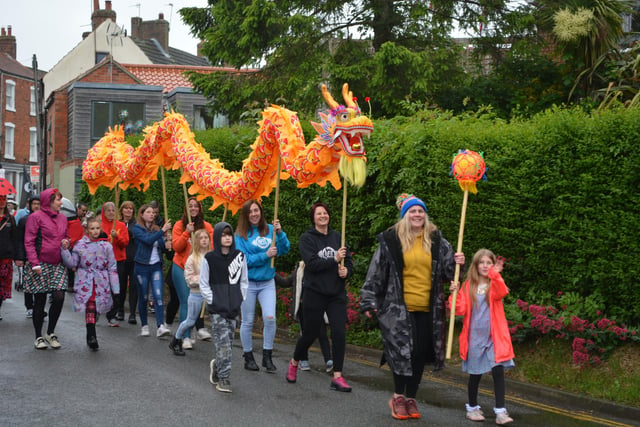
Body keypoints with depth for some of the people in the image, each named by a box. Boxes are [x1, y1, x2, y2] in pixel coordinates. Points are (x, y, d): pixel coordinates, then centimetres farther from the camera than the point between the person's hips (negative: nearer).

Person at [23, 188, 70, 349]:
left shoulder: (62, 218, 12)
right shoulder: (36, 217, -6)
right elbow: (29, 242, -9)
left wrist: (66, 242, 2)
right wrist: (34, 263, -16)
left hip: (58, 265, 5)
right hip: (41, 265, -5)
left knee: (59, 297, -7)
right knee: (40, 301, 2)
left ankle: (51, 333, 12)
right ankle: (39, 337, 14)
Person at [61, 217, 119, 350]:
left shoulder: (106, 246, 5)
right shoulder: (80, 245, 3)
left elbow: (112, 268, 6)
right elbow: (72, 264, 4)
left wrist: (115, 289, 3)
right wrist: (65, 249, -9)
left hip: (101, 283, 2)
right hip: (85, 282, -2)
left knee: (94, 309, 6)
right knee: (90, 307, -15)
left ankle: (90, 336, 20)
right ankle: (92, 336, -19)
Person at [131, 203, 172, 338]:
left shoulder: (156, 229, 11)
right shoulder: (137, 229, -4)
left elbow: (162, 246, 13)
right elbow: (148, 240, -20)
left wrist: (166, 245, -8)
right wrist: (162, 231, -22)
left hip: (156, 267, 3)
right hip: (142, 267, -3)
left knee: (158, 296, -9)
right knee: (143, 297, 5)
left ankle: (160, 327, -16)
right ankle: (144, 326, 19)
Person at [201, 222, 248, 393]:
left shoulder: (239, 257, 5)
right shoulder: (209, 259, -3)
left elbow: (244, 281, 12)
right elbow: (203, 284, 1)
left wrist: (240, 300, 4)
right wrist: (212, 301, -6)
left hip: (234, 308, 3)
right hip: (217, 308, -3)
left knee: (228, 341, 6)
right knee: (223, 342, -9)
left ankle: (217, 365, 31)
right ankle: (223, 378, -2)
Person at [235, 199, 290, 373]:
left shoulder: (270, 230, 2)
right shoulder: (241, 234, -5)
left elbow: (284, 250, -4)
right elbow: (243, 259, -11)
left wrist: (280, 233, -18)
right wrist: (265, 256, -19)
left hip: (267, 282, 2)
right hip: (248, 283, -1)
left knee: (270, 318, -11)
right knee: (247, 322, 7)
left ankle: (267, 356, 4)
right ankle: (248, 357, 23)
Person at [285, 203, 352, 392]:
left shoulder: (337, 237, 9)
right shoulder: (307, 238, -3)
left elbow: (349, 262, 9)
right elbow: (312, 264, -16)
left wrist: (346, 271, -12)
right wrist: (334, 259, -20)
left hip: (336, 293, 3)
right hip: (314, 293, -3)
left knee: (339, 333, -9)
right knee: (310, 333, 7)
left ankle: (337, 377, -3)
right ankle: (294, 362, 36)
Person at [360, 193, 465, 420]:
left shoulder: (436, 240, 7)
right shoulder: (391, 239, -1)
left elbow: (447, 270, 15)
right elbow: (376, 272, 2)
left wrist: (456, 263, -8)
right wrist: (369, 301, 0)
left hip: (427, 309, 3)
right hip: (399, 307, -3)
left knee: (419, 355, 5)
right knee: (402, 351, -6)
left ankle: (411, 398, 21)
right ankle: (398, 397, 14)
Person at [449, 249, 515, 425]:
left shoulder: (495, 284, 1)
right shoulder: (468, 286, 4)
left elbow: (502, 292, -23)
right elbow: (460, 310, -3)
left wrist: (495, 274, -36)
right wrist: (455, 294, -18)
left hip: (494, 338, -1)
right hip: (474, 337, 1)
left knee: (498, 371, -10)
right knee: (475, 374, 10)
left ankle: (500, 411, -7)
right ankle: (472, 408, 26)